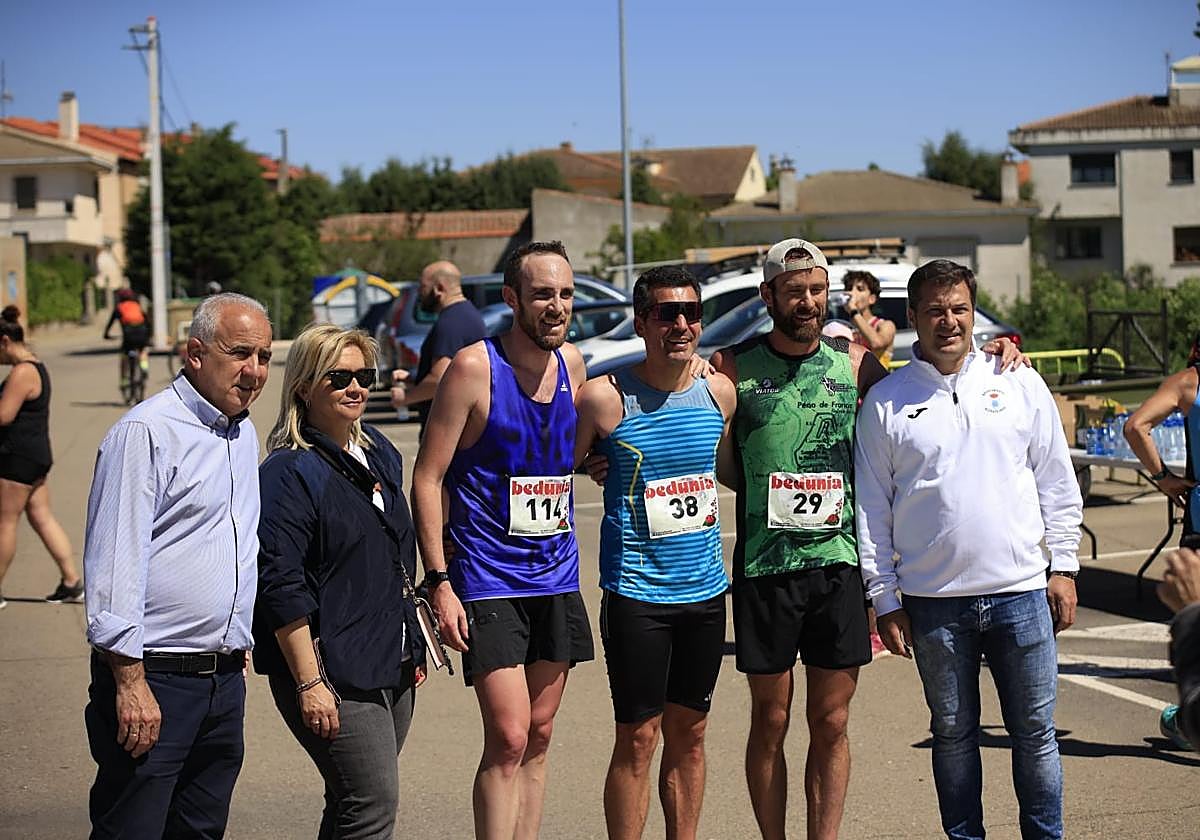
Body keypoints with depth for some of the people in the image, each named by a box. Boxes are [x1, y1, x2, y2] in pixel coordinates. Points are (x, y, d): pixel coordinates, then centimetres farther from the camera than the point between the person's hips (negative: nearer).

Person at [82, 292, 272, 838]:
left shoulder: (245, 434, 15)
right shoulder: (146, 432, -12)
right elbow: (113, 563, -17)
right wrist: (130, 682, -20)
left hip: (225, 678, 8)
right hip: (153, 677, -8)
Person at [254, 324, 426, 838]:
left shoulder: (380, 454, 13)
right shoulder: (289, 472, -12)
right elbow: (282, 589, -17)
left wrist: (414, 649, 22)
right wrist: (308, 683, -20)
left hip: (392, 667, 8)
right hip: (333, 671, -8)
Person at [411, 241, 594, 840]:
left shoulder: (572, 364, 6)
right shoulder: (474, 368, -12)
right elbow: (427, 478, -10)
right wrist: (439, 581, -15)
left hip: (557, 576, 6)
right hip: (489, 580, -6)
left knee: (538, 736, 10)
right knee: (507, 739, -11)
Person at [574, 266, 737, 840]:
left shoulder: (719, 392, 5)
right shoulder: (606, 398, -9)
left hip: (706, 589, 5)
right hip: (636, 592, -5)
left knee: (689, 733, 12)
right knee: (638, 739, -2)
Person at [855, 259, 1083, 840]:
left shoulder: (1019, 385, 5)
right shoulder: (885, 401, 2)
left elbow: (1057, 483, 10)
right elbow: (871, 508, 4)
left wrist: (1064, 569, 6)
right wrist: (884, 599, 0)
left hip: (1021, 594, 1)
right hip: (933, 601, 0)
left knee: (1034, 733, 7)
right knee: (953, 734, 10)